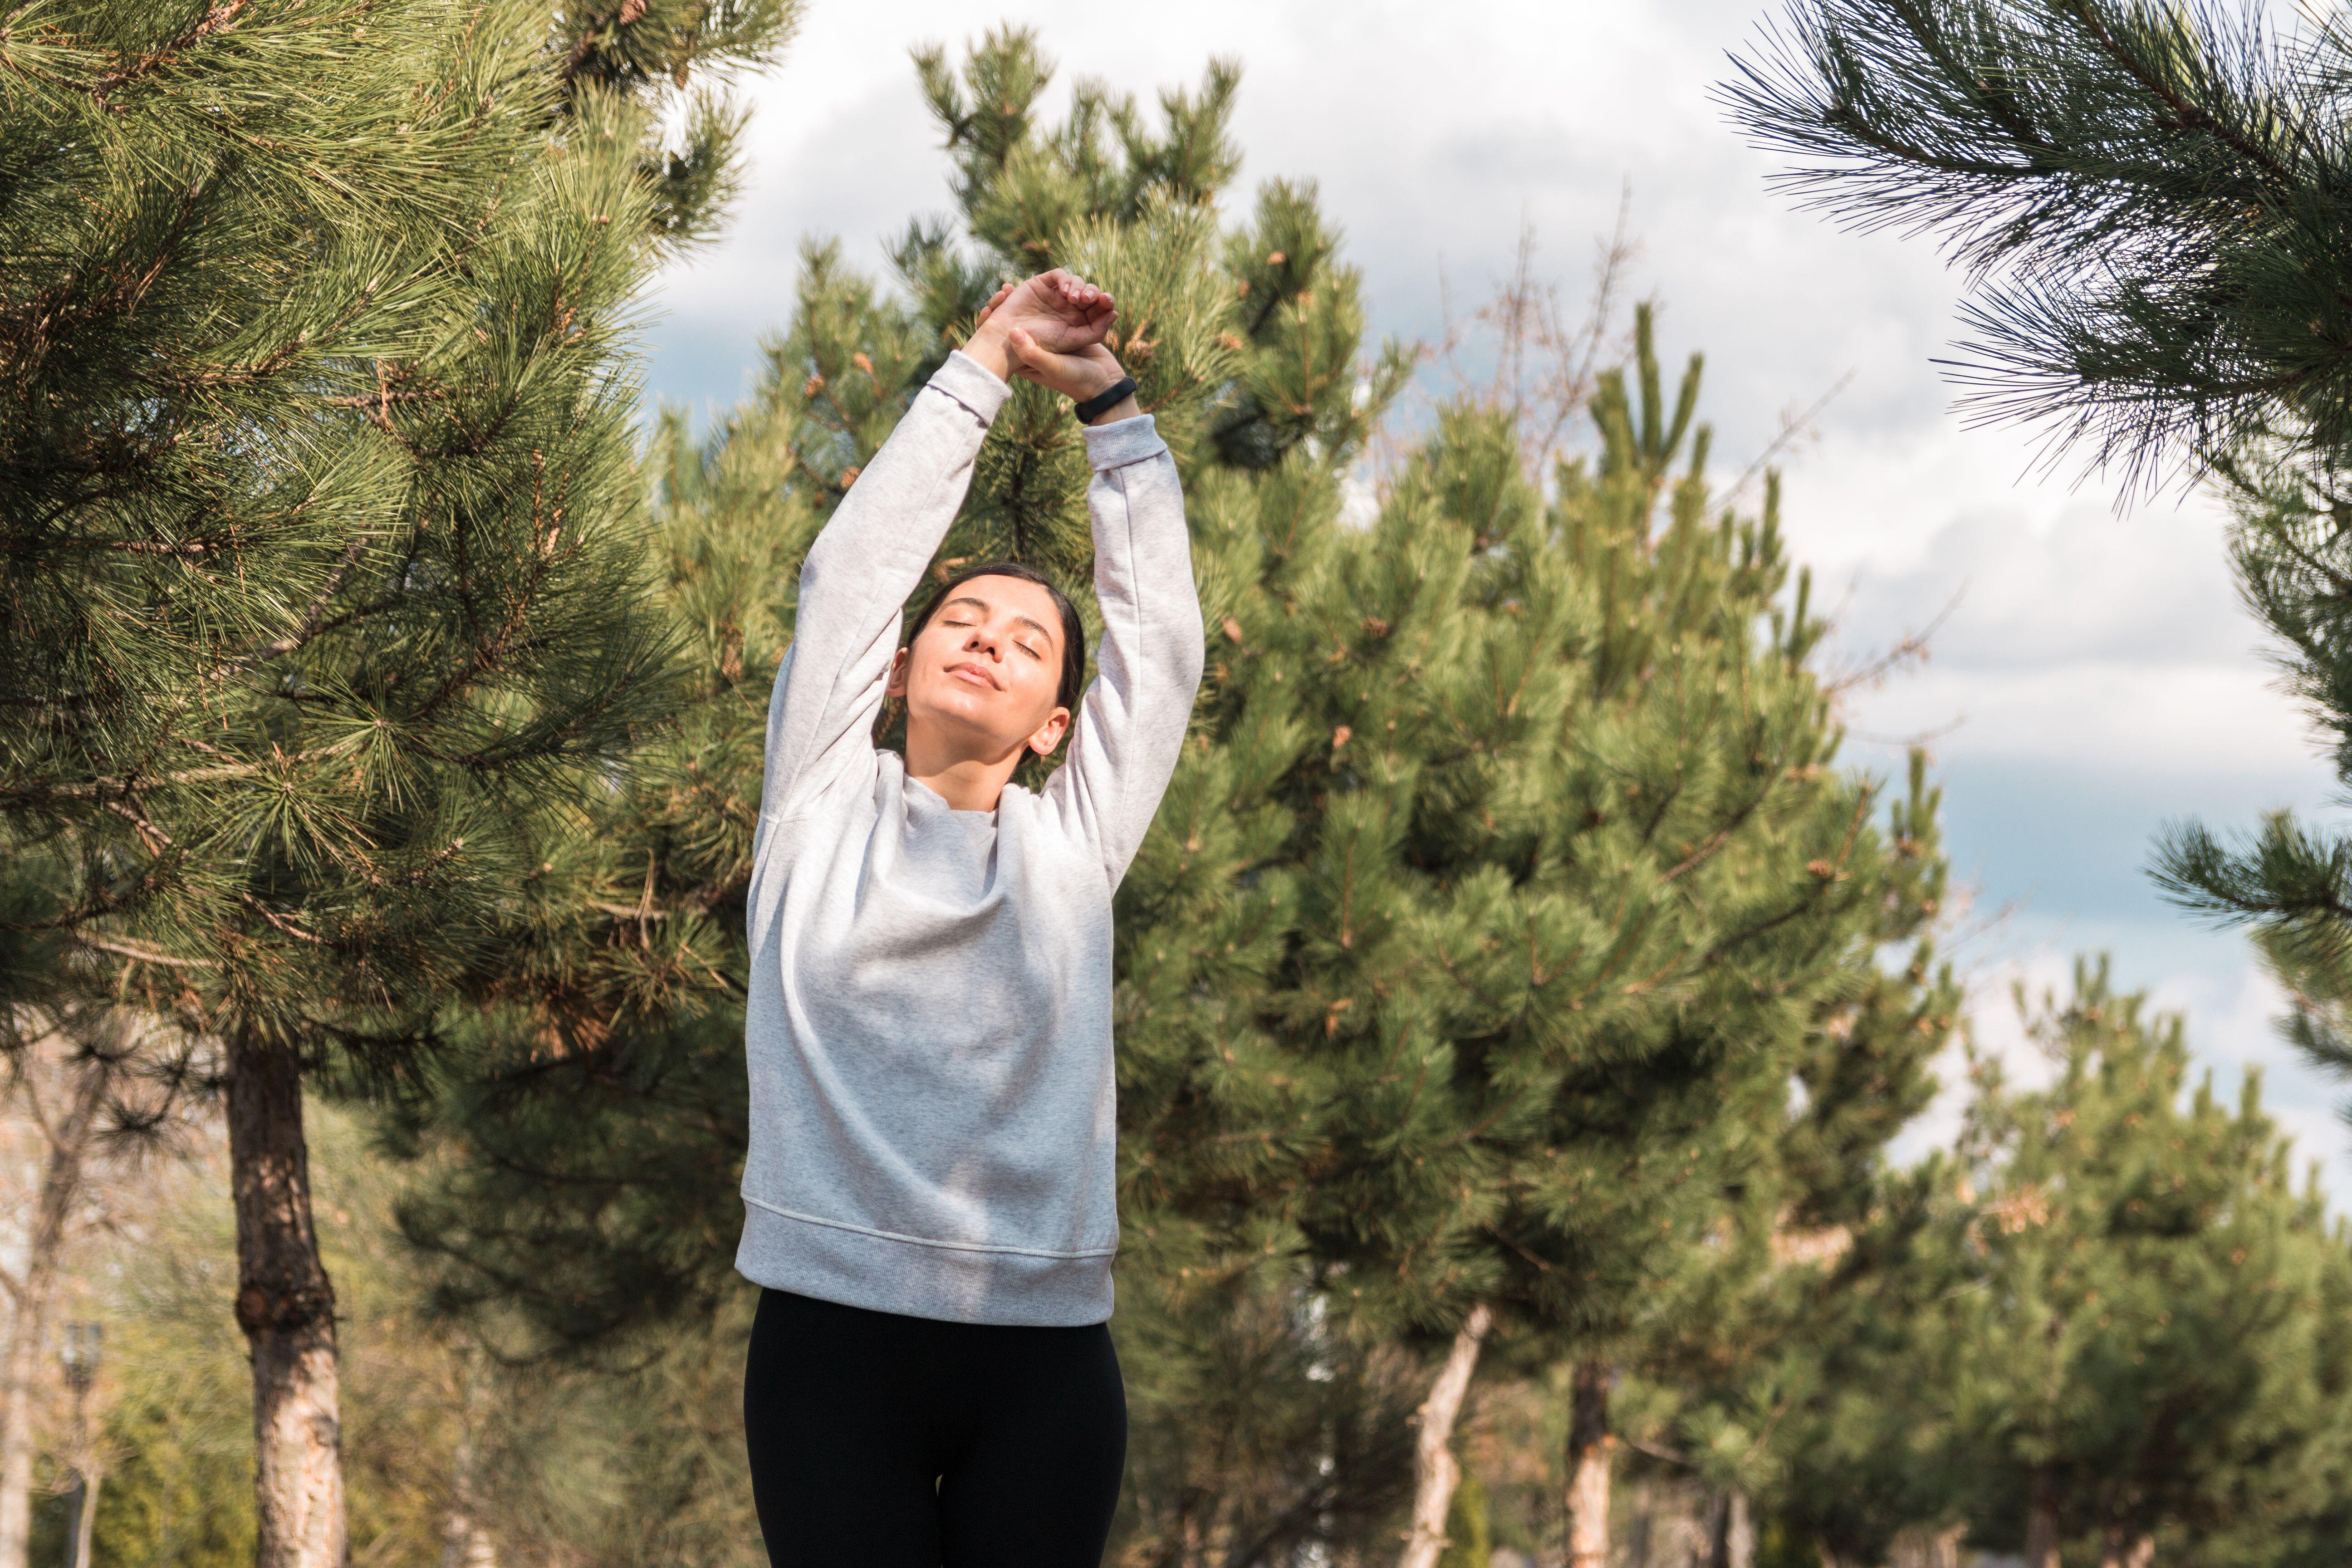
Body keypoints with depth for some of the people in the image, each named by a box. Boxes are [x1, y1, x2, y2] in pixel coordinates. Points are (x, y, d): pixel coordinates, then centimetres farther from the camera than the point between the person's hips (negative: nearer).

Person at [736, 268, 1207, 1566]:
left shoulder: (1072, 849, 13)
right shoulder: (823, 814, 11)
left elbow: (1160, 632, 15)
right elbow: (852, 573, 8)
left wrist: (1106, 402, 16)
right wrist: (984, 367, 12)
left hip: (1043, 1357, 1)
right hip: (836, 1335, -1)